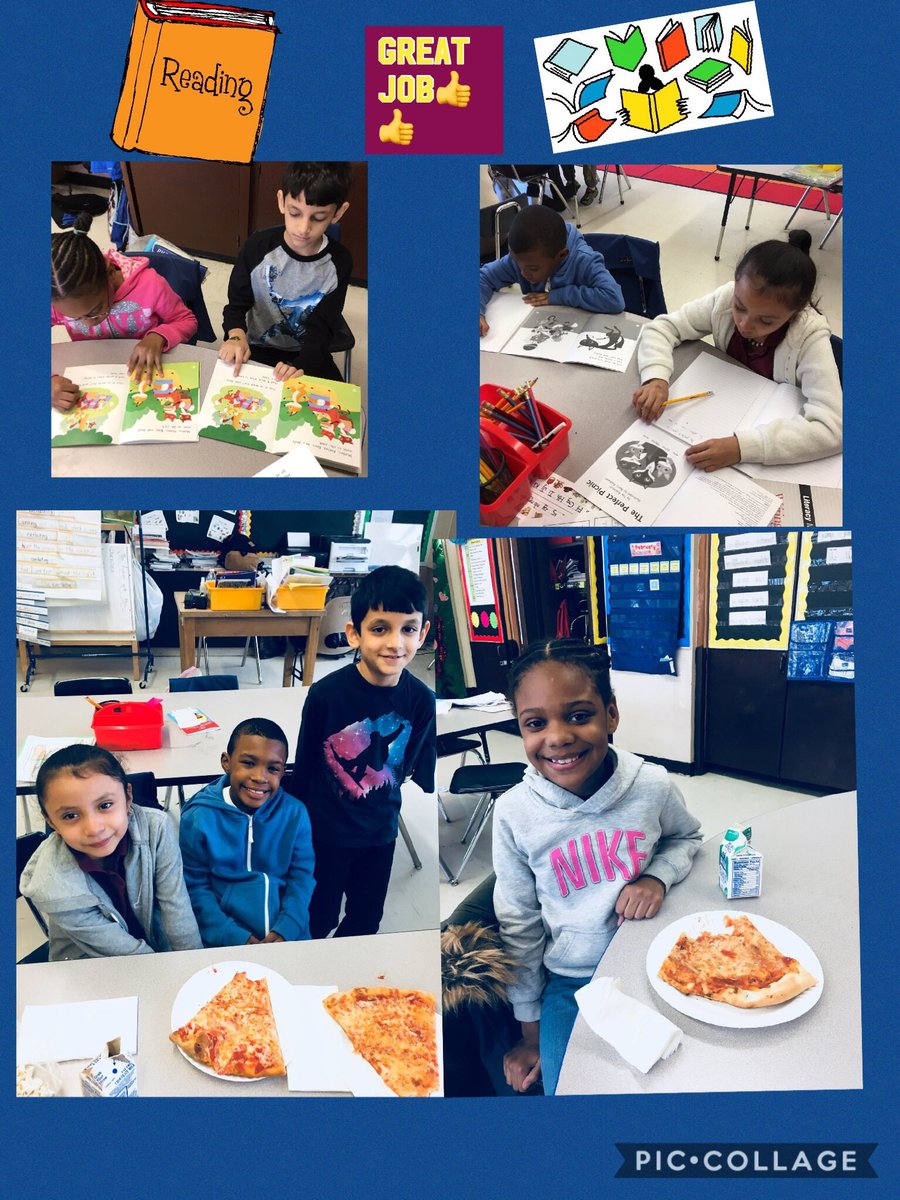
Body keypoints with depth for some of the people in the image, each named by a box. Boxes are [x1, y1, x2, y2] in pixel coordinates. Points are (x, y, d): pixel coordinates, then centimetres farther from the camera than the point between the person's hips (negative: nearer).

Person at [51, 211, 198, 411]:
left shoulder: (150, 284, -23)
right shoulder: (58, 300, -19)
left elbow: (186, 321, -7)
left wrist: (158, 337, -27)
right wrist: (50, 382, -33)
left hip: (148, 374, 0)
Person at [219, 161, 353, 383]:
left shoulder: (338, 263, -13)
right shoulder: (258, 247, -14)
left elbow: (321, 328, -12)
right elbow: (237, 304, -5)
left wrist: (301, 366, -32)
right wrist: (237, 337, -29)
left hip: (308, 356, 1)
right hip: (257, 349, -1)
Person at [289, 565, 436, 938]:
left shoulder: (422, 701, -15)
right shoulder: (326, 693, -23)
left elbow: (422, 769, -1)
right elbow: (303, 765, -10)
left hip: (381, 833, 3)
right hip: (326, 832, -3)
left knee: (366, 920, 22)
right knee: (318, 918, 17)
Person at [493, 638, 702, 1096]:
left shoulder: (652, 785, -17)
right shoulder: (514, 813, -18)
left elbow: (686, 836, 8)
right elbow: (519, 926, -5)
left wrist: (658, 877, -15)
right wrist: (530, 1033, 3)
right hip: (569, 984, 0)